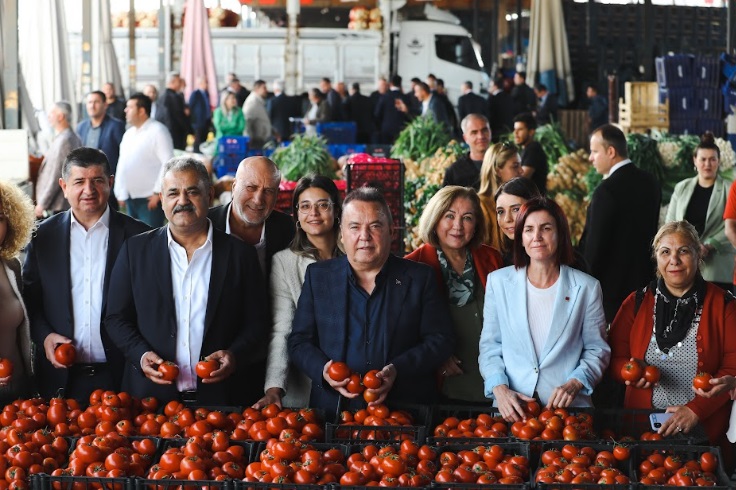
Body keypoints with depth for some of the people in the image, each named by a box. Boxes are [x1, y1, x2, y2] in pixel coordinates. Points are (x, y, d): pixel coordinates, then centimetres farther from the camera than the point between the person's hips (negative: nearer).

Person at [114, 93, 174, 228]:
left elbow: (168, 163, -15)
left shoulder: (157, 131, -9)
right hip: (131, 198, 8)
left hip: (150, 198, -8)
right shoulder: (129, 133, 15)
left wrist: (158, 192, -18)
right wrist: (120, 193, 14)